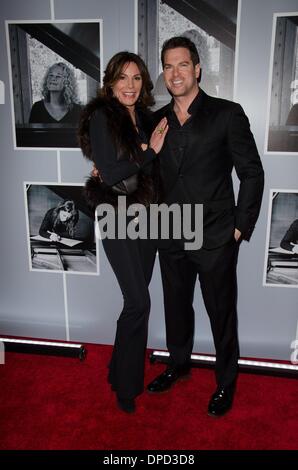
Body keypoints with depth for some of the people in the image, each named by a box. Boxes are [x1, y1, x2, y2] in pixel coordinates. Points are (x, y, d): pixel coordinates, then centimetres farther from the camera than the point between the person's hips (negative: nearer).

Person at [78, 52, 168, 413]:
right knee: (139, 302, -7)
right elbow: (110, 174, -16)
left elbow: (149, 169, 12)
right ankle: (126, 385, 15)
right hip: (119, 219, -6)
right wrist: (150, 150, -14)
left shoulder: (144, 117, 10)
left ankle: (124, 371, 33)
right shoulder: (101, 117, -9)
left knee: (136, 301, 13)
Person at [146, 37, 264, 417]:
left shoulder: (227, 114, -6)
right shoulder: (157, 120, 6)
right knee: (176, 307, 19)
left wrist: (241, 228, -7)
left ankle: (225, 383, 33)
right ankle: (179, 364, 44)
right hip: (171, 237, 4)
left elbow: (252, 173, -5)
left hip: (215, 239, -4)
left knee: (221, 313, 10)